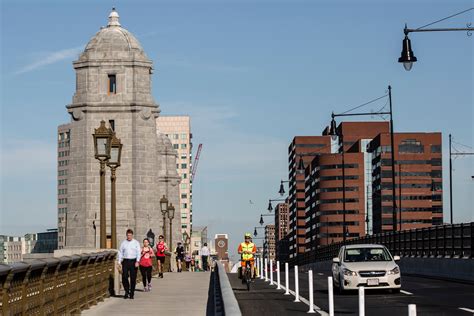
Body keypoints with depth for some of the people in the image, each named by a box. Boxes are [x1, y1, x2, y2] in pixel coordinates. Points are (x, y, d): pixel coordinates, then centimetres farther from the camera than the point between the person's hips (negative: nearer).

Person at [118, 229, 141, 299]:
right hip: (125, 261, 1)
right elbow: (120, 253, 11)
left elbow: (138, 252, -1)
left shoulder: (136, 243, 5)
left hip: (133, 261, -1)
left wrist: (137, 261, -14)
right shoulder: (123, 243, 10)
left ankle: (132, 293, 9)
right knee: (124, 277, -6)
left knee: (133, 278, 0)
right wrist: (119, 262, 3)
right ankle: (126, 292, 12)